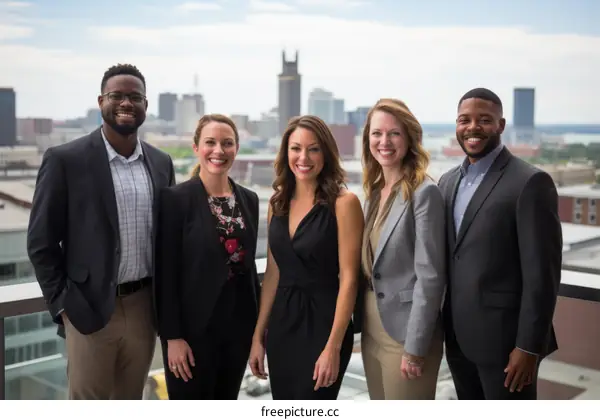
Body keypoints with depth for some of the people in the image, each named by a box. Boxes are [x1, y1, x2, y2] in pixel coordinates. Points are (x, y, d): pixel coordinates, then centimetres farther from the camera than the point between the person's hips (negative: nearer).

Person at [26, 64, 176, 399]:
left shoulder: (161, 163, 6)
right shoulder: (65, 159, -8)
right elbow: (41, 242, -5)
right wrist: (62, 304, -8)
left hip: (144, 307, 4)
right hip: (90, 309, -4)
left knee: (131, 403, 17)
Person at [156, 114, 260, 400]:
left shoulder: (249, 199, 7)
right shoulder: (176, 198, -10)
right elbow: (166, 273, -11)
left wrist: (258, 325, 11)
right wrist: (172, 336, -14)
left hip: (238, 325, 5)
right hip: (194, 326, -5)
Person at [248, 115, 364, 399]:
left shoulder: (343, 202, -11)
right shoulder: (278, 202, 6)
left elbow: (348, 277, -13)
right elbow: (272, 272, 10)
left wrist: (333, 347, -18)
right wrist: (258, 335, 8)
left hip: (322, 324, -5)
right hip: (281, 325, 6)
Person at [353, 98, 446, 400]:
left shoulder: (424, 193, -15)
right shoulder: (374, 190, 8)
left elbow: (429, 276, -17)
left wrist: (415, 348, -18)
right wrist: (361, 322, 11)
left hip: (405, 333, -7)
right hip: (371, 330, 7)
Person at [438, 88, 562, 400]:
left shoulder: (530, 182, -12)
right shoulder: (448, 181, 10)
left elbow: (541, 273, -15)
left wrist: (528, 346, -16)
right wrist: (444, 327, 12)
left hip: (504, 339, -6)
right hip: (458, 338, 7)